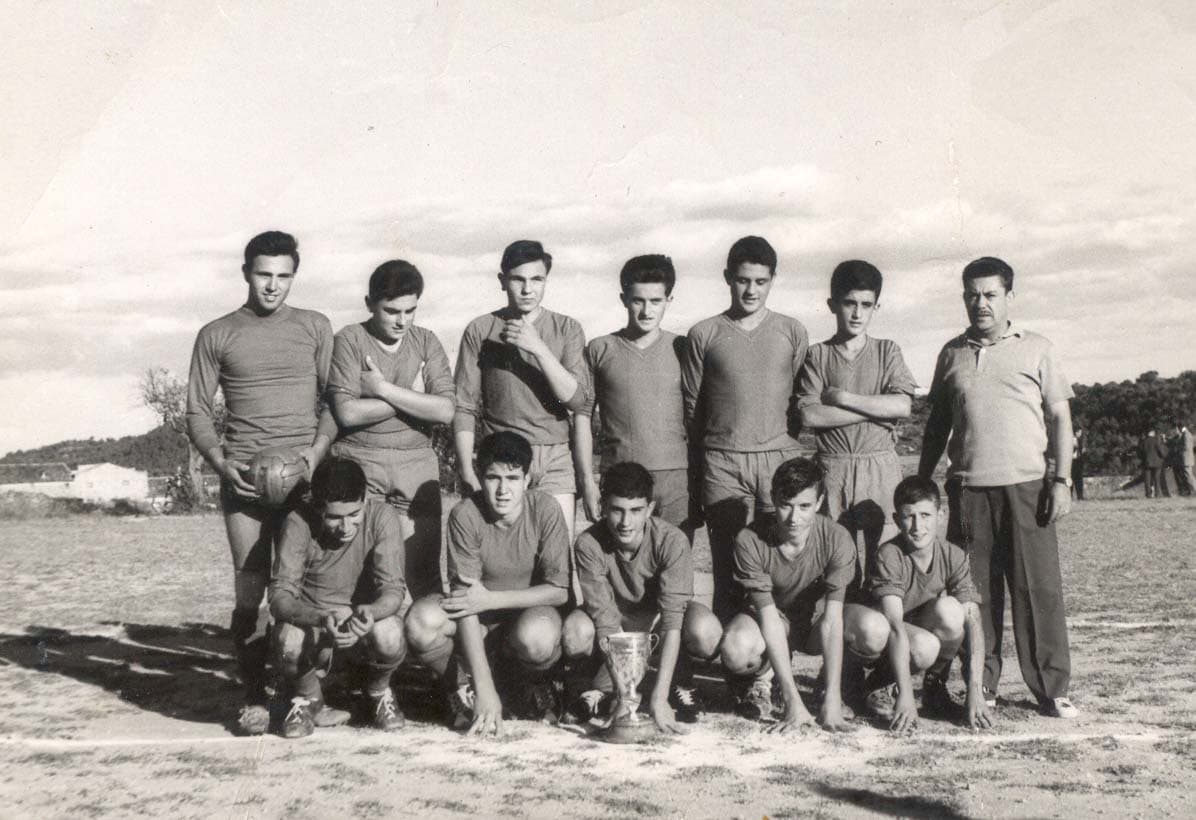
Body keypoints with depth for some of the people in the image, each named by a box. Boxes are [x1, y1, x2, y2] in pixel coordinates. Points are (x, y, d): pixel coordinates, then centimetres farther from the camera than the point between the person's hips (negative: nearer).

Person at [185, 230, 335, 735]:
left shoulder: (315, 328, 11)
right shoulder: (216, 335, 10)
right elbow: (197, 411, 9)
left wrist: (317, 449, -9)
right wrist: (221, 463, -7)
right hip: (242, 478, 0)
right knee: (249, 593, -2)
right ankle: (253, 700, 5)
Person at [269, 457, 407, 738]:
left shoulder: (383, 517, -18)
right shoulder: (299, 523, -20)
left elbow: (393, 589, -23)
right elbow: (280, 596, -26)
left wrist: (369, 612, -46)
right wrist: (323, 619, -46)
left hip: (366, 620, 1)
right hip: (311, 620, 0)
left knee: (389, 637, -33)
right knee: (288, 640, -34)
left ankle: (378, 692, 5)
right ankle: (307, 699, 3)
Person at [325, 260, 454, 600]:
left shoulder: (426, 342, 9)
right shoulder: (350, 340, 0)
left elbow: (445, 410, -3)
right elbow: (348, 412, -12)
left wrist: (383, 388, -9)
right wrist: (413, 397, -6)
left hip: (416, 462, 2)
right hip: (359, 462, -2)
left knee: (424, 574, -1)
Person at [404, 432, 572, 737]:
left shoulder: (545, 509, -16)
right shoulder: (465, 514, -17)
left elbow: (558, 591, -14)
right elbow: (464, 598, -22)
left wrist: (489, 599, -23)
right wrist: (484, 688, -29)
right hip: (480, 622, 1)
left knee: (537, 638, -37)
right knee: (421, 622, -30)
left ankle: (533, 686, 2)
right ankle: (466, 688, 0)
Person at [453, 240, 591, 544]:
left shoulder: (566, 329, 7)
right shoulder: (481, 330, 5)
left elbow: (577, 399, -4)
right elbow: (464, 407, 4)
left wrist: (538, 348, -13)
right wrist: (467, 471, -5)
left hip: (554, 459, 1)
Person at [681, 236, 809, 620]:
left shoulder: (792, 332, 9)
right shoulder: (703, 335, 6)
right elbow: (691, 406, 10)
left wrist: (785, 442, 8)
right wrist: (708, 450, 9)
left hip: (779, 458, 1)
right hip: (722, 462, 0)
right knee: (728, 563, 0)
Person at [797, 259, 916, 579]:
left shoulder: (887, 351, 10)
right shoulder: (817, 355, 7)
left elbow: (903, 406, -4)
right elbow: (809, 415, -7)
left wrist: (842, 397, -6)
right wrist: (876, 409, -7)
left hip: (880, 468, 1)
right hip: (831, 469, 0)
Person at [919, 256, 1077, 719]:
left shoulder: (1036, 350, 6)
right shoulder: (953, 354, 13)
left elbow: (1060, 416, 5)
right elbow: (937, 424, 17)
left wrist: (1062, 480, -4)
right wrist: (921, 483, 14)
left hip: (1026, 487, -2)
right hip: (968, 489, 2)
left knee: (1039, 589, -2)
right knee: (974, 592, 4)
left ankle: (1052, 689, 5)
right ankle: (980, 687, 13)